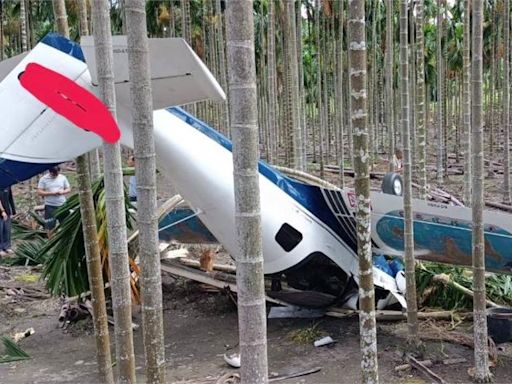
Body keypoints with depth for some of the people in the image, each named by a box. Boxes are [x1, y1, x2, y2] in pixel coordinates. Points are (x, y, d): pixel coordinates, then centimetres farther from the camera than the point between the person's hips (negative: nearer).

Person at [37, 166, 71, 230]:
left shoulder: (63, 177, 6)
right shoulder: (43, 179, -2)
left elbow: (68, 189, 10)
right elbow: (39, 192, -7)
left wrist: (62, 192, -12)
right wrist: (51, 193, -17)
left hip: (62, 205, 2)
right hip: (50, 206, -2)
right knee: (50, 226, -1)